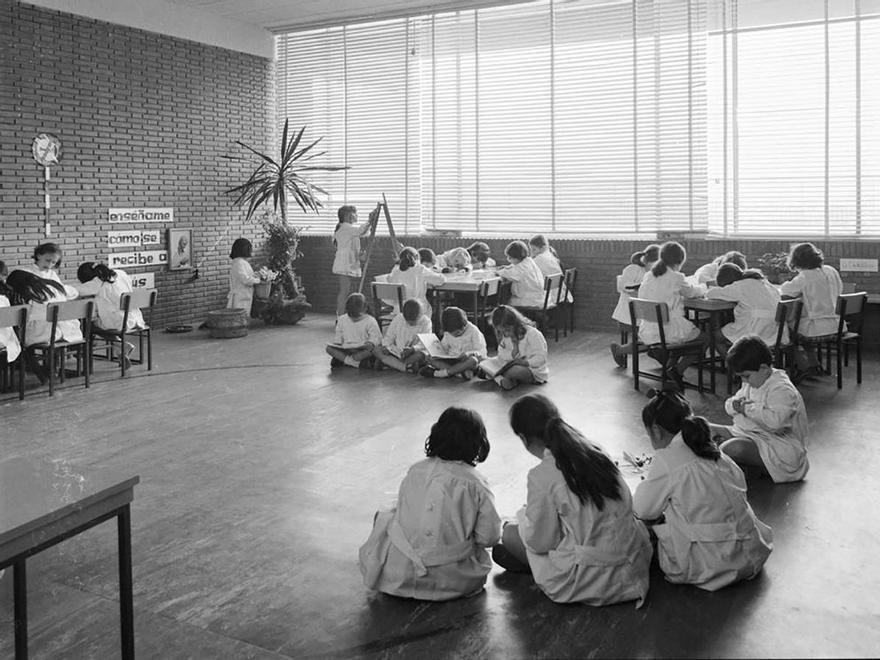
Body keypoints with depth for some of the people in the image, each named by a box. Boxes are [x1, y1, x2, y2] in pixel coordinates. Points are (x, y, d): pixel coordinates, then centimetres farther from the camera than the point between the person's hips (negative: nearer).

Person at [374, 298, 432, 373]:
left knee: (420, 355, -37)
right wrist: (386, 347, -12)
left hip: (413, 354, -3)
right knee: (376, 349, -22)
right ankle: (406, 367, -37)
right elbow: (389, 336, 9)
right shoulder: (398, 319, 4)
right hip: (396, 353, 4)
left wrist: (413, 349, -31)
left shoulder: (426, 322, -3)